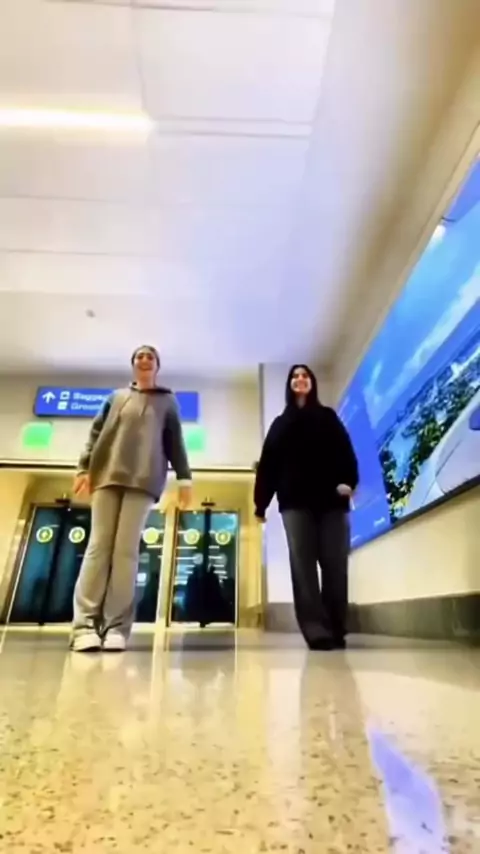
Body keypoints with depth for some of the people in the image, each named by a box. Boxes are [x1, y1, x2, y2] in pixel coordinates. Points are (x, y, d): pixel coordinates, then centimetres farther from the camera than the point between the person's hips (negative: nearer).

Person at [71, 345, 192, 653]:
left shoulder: (167, 401, 19)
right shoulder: (117, 396, 22)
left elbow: (176, 442, 11)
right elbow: (97, 433, 16)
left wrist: (184, 477, 1)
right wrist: (85, 468, 3)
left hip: (143, 479, -1)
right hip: (107, 475, 2)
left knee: (126, 550, -8)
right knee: (99, 546, -5)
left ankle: (117, 626, -7)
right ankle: (85, 624, -6)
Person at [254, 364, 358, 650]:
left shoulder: (329, 417, 19)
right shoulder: (280, 423, 22)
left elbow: (345, 450, 3)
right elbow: (268, 464, 13)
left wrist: (348, 480, -17)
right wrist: (261, 503, 4)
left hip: (331, 498, 0)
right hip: (295, 501, 1)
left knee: (335, 564, -3)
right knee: (303, 565, -8)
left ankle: (336, 630, 8)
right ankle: (317, 631, -8)